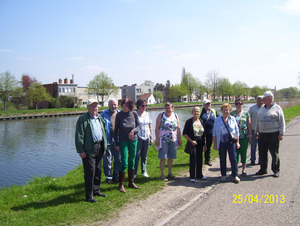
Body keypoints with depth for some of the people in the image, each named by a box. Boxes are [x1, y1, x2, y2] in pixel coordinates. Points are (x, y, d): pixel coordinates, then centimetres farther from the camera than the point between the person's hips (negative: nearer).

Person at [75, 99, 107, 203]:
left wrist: (104, 145, 15)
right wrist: (80, 150, -15)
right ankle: (89, 195, 8)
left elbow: (104, 132, 22)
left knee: (98, 171, 15)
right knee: (90, 172, -3)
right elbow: (79, 136, -10)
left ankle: (96, 190, 31)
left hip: (99, 148, 7)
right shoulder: (83, 119, -7)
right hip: (88, 150, -7)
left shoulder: (100, 118, 15)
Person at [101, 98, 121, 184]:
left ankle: (116, 176, 28)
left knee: (118, 159, 11)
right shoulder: (104, 114, -3)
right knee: (107, 160, 5)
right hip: (108, 140, -3)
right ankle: (109, 177, 20)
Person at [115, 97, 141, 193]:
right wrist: (116, 143, -5)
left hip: (133, 140, 3)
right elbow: (116, 130, -3)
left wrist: (134, 131, -17)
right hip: (123, 141, -3)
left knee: (132, 162, 10)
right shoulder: (119, 115, -7)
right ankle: (121, 184, 9)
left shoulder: (134, 114, -2)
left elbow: (139, 126, 5)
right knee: (124, 163, -5)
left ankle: (131, 182, 23)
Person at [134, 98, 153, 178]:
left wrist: (151, 138, 12)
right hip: (138, 138, -4)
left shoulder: (147, 114, 12)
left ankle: (144, 172, 21)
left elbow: (150, 127, 14)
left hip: (146, 138, 4)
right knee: (136, 156, -3)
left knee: (144, 156, 11)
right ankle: (134, 173, 7)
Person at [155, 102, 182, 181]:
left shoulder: (175, 116, 9)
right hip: (163, 139, -3)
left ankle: (170, 173, 24)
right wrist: (157, 139, -10)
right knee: (163, 157, -1)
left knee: (171, 157, 10)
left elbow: (178, 128, 12)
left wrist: (179, 139, 10)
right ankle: (162, 174, 10)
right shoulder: (161, 115, -1)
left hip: (173, 139, 4)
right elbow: (157, 128, -4)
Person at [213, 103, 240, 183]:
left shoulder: (233, 119, 5)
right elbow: (214, 133, 5)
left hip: (231, 142, 0)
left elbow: (237, 131, 9)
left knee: (233, 158, -2)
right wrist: (215, 144, 1)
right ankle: (223, 175, 19)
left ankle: (235, 175, 9)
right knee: (222, 159, 7)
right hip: (221, 142, 0)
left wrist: (237, 142, 4)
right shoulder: (217, 120, 3)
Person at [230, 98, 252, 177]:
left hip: (244, 137, 0)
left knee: (243, 153, 7)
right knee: (235, 153, 3)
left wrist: (250, 136, 1)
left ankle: (244, 169, 20)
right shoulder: (231, 114, 4)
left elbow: (249, 126, 5)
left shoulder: (246, 113, 4)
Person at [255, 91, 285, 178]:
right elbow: (258, 121, 19)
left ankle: (276, 170, 16)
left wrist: (281, 134, -10)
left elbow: (282, 122, -4)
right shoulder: (262, 108, 13)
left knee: (274, 154, 3)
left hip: (273, 135, -5)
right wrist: (256, 131, 18)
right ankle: (263, 169, 21)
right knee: (262, 153, 9)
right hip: (262, 134, 5)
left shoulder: (277, 108, -2)